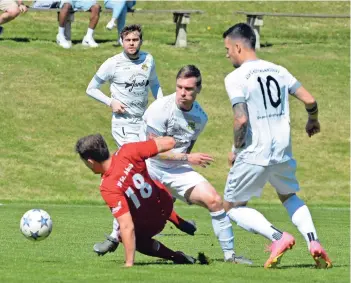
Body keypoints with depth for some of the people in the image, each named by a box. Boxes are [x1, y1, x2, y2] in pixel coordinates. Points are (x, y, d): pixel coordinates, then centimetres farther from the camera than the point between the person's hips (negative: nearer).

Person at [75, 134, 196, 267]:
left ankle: (176, 257, 20)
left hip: (149, 224, -6)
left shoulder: (108, 188, -37)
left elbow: (127, 227, -38)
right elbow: (169, 142, -22)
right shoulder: (126, 152, -25)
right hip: (165, 202, 6)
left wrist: (129, 263, -34)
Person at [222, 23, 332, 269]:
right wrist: (313, 120, 28)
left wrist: (236, 149, -3)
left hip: (253, 156, -6)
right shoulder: (278, 71, 7)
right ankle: (313, 241, 6)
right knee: (289, 196, 29)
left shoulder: (236, 78, -10)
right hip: (282, 153, 6)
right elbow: (310, 101, 6)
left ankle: (278, 237, -11)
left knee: (232, 207, 11)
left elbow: (241, 119, -20)